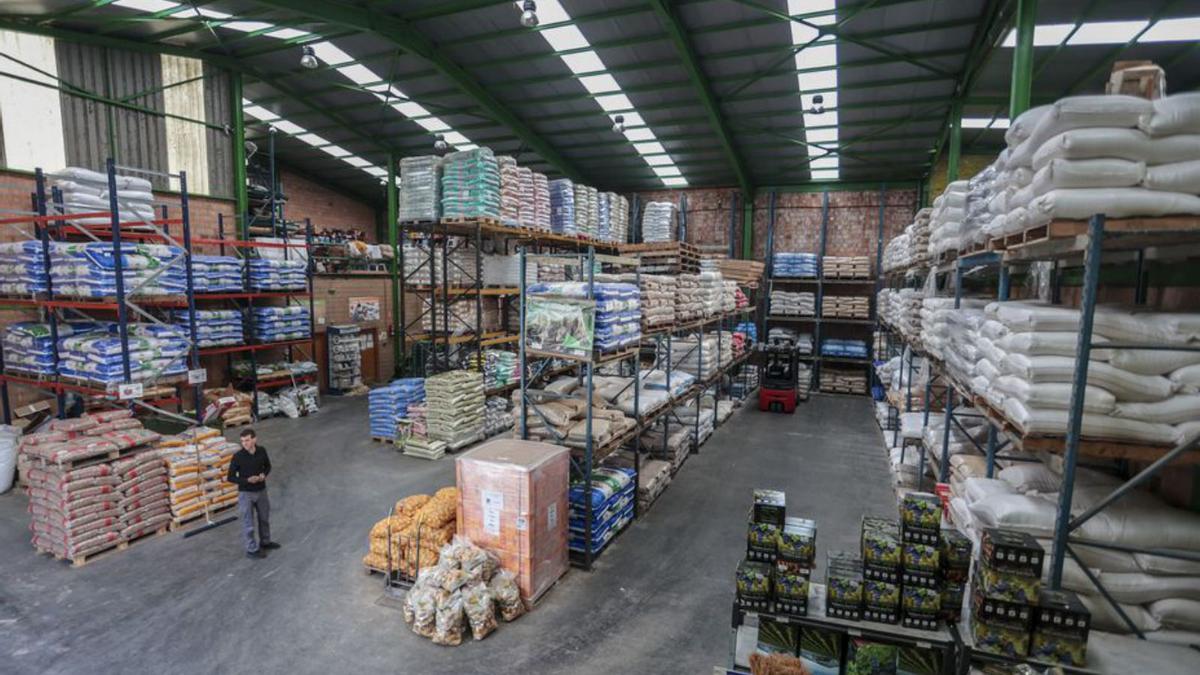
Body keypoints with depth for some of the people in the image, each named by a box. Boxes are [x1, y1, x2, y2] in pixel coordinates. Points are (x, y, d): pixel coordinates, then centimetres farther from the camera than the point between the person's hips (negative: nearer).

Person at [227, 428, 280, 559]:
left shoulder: (262, 451, -8)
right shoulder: (238, 456, -18)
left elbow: (267, 466, 9)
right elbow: (230, 478, -11)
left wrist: (264, 475, -12)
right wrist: (247, 480, -24)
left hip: (261, 491, 4)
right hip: (246, 493, -4)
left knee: (264, 518, 20)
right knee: (248, 523, 7)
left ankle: (265, 542, 40)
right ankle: (252, 550, 23)